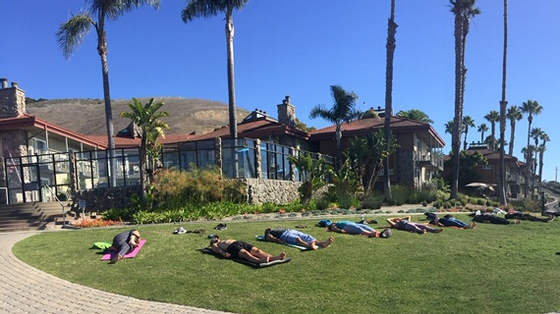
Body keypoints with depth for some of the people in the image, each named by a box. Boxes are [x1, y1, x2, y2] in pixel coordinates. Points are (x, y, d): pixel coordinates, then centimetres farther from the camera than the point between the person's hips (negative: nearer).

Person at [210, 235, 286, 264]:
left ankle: (275, 257, -48)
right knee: (245, 253, -37)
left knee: (257, 250, -23)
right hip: (232, 247, -6)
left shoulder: (226, 240, 44)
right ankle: (260, 260, -68)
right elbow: (218, 250, 4)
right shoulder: (214, 245, 26)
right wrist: (224, 253, -19)